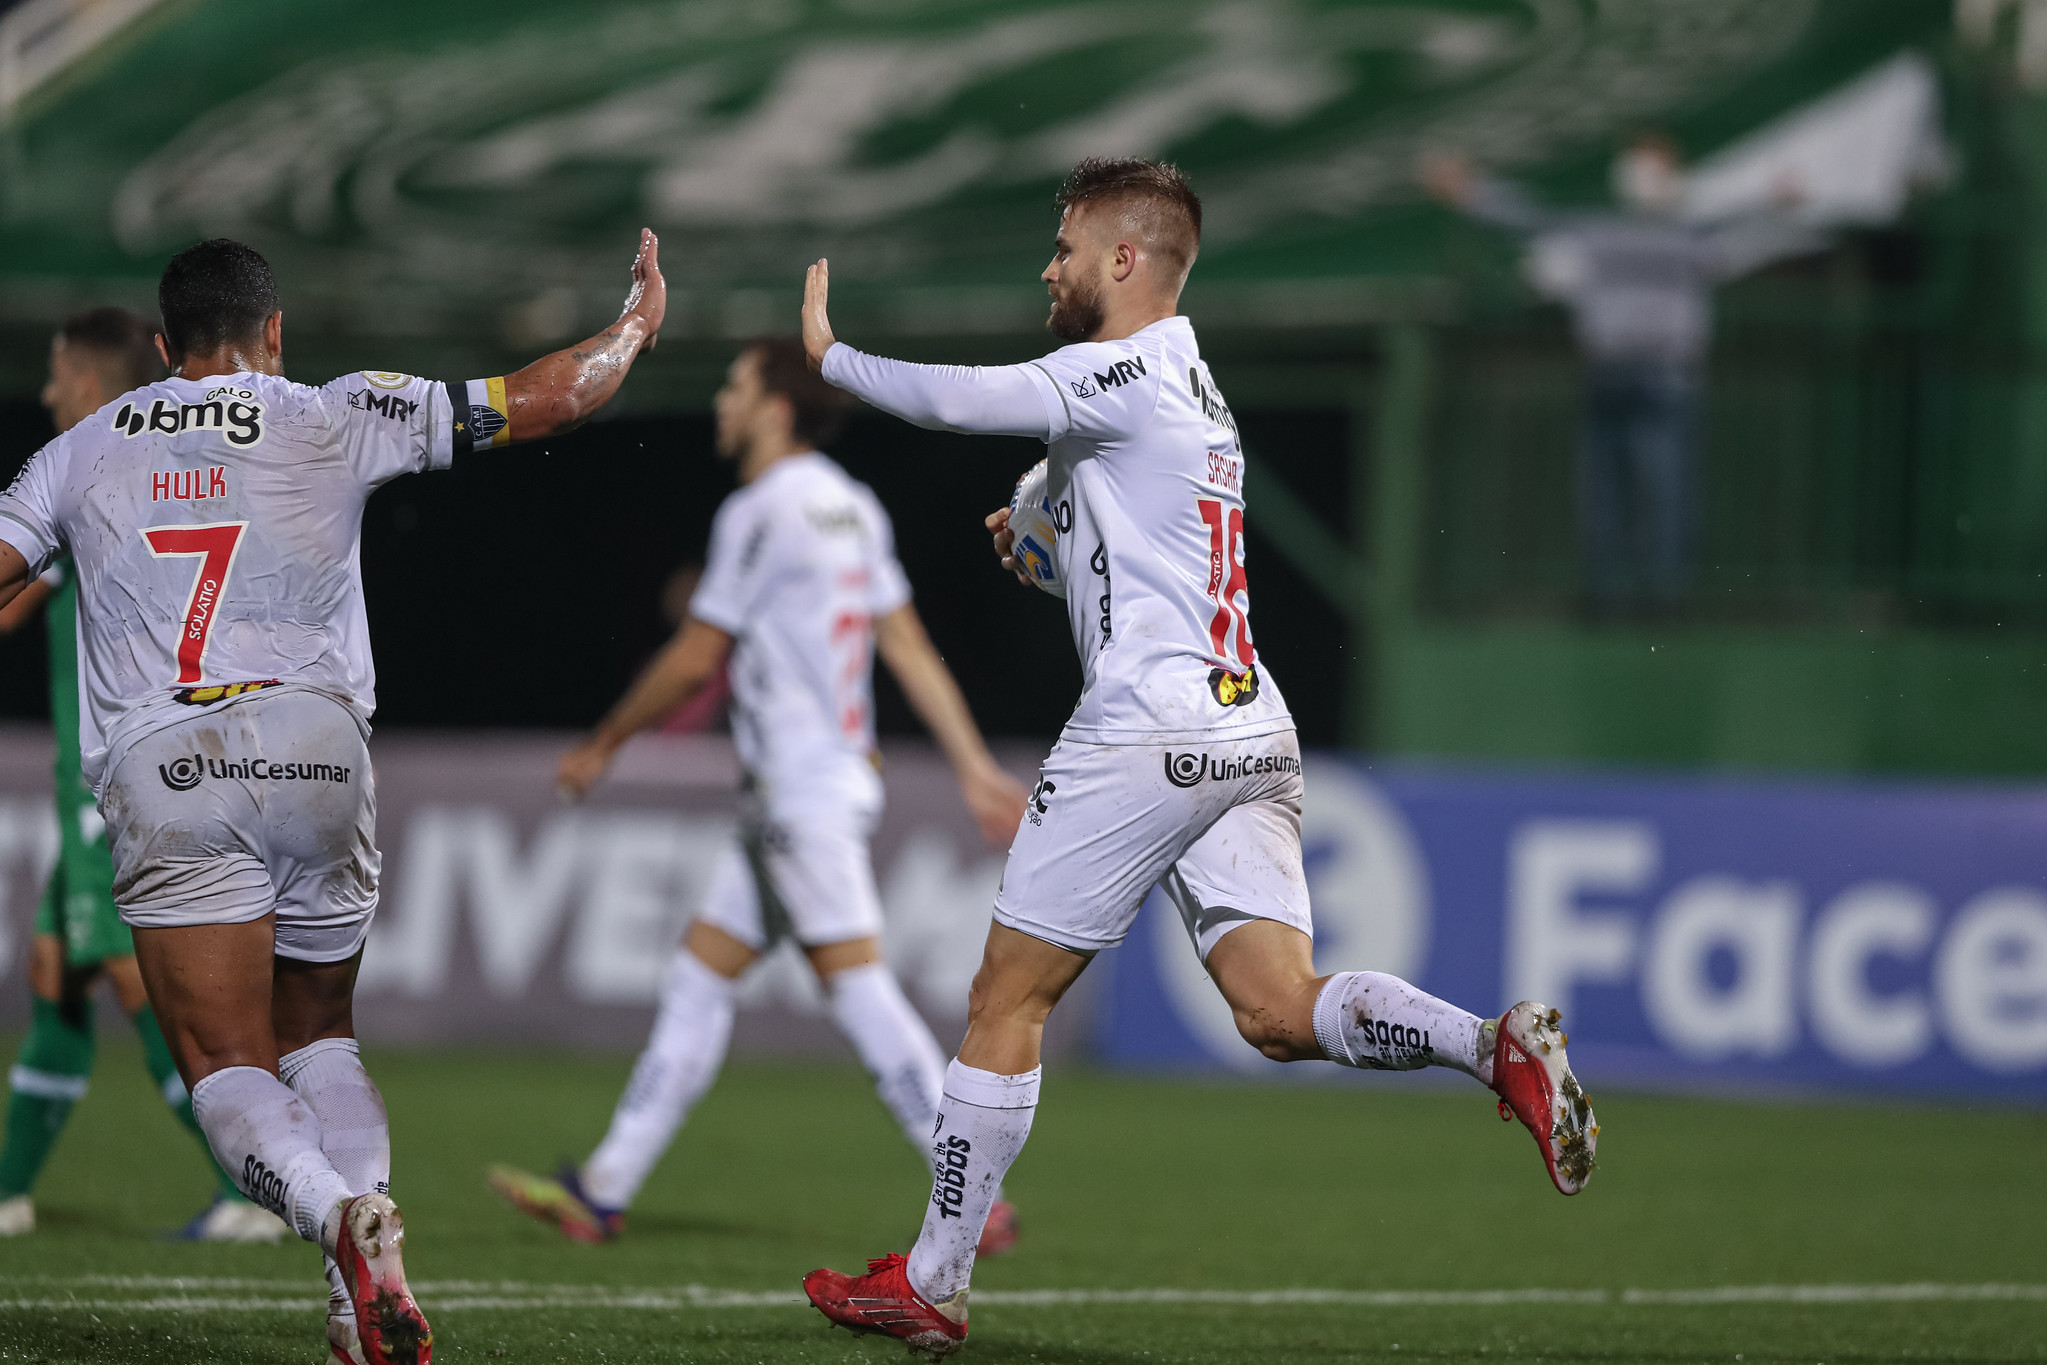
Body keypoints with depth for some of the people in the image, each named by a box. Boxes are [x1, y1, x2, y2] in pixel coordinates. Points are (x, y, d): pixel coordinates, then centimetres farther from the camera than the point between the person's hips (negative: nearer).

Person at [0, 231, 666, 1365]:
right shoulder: (335, 418, 11)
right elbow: (547, 399, 13)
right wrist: (636, 326, 31)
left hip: (157, 768, -1)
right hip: (313, 746, 1)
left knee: (229, 1067, 0)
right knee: (321, 1034, 18)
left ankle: (344, 1220, -31)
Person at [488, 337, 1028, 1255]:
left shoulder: (761, 513, -13)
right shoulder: (850, 507, 14)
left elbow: (695, 660, -10)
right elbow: (909, 647, 13)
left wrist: (601, 747, 2)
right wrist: (975, 767, 13)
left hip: (801, 790, -10)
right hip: (838, 778, 10)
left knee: (857, 985, -12)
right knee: (699, 975, 10)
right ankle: (604, 1189, 12)